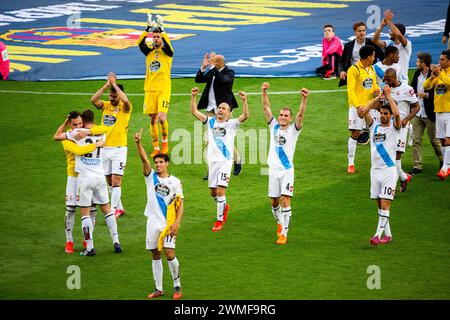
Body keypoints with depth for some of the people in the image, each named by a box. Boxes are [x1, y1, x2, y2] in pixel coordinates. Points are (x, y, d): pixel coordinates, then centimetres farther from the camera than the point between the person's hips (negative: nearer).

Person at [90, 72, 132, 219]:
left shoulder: (125, 108, -4)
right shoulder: (105, 105, 7)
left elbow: (126, 100, -28)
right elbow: (93, 100, -12)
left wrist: (114, 83, -20)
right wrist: (106, 85, -17)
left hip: (119, 149, -5)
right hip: (105, 148, 5)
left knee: (116, 181, -11)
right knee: (110, 182, 11)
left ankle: (113, 211, -11)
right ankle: (119, 207, 24)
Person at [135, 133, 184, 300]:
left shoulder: (175, 182, 2)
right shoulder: (151, 177, 5)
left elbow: (180, 204, 1)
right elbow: (144, 159, -11)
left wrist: (177, 223, -11)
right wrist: (138, 143, -26)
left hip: (168, 222, -2)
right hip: (153, 222, 3)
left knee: (170, 254, -11)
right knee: (155, 255, 6)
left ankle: (177, 285, 5)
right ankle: (158, 289, 13)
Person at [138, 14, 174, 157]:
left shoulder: (167, 52, 2)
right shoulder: (149, 51, 11)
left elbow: (167, 44, -20)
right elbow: (141, 43, -8)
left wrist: (161, 28, -20)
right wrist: (148, 28, -15)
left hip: (163, 90, -4)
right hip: (150, 89, 4)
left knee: (162, 117, -15)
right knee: (153, 119, 3)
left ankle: (165, 140, 10)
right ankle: (156, 148, 10)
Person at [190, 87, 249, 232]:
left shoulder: (231, 124, 0)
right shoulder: (210, 122, 10)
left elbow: (245, 116, -15)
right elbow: (194, 112, 7)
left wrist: (244, 100, -25)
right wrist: (193, 97, -3)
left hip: (225, 161, -5)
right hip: (212, 161, 5)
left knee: (220, 190, -13)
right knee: (212, 191, 11)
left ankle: (219, 220, -5)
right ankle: (224, 207, 40)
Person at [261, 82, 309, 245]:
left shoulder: (293, 130, 0)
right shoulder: (274, 126, 7)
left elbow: (301, 114, -14)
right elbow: (266, 108, 2)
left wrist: (304, 98, -29)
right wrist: (264, 92, -11)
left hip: (287, 170, -3)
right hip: (273, 169, 3)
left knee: (285, 200, -13)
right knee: (274, 201, 10)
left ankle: (284, 234, -14)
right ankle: (280, 223, 35)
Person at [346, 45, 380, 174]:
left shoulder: (371, 69, 11)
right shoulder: (354, 70, -11)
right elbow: (350, 90, -17)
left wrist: (377, 90, -2)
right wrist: (358, 106, -27)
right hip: (357, 106, -6)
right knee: (355, 134, -4)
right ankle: (351, 163, 4)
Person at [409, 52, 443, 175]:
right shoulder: (417, 74, 7)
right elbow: (413, 87, 22)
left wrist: (426, 95, -21)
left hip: (430, 114, -6)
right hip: (417, 113, 6)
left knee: (434, 140, 9)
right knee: (416, 140, 2)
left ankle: (442, 160, 32)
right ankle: (417, 166, 6)